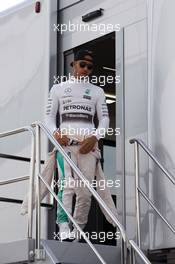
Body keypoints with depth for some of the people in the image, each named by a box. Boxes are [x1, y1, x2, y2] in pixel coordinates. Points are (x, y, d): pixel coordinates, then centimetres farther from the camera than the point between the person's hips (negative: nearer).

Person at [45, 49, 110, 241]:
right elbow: (49, 116, 12)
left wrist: (94, 137, -6)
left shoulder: (97, 91, 21)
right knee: (67, 183, -21)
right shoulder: (58, 89, 18)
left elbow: (104, 118, 13)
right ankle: (64, 226, -28)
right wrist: (55, 132, -9)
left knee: (85, 190, -5)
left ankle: (78, 229, 1)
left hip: (88, 143, 2)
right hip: (65, 140, -2)